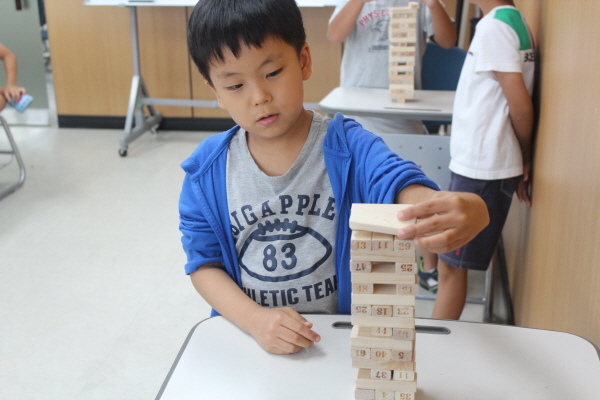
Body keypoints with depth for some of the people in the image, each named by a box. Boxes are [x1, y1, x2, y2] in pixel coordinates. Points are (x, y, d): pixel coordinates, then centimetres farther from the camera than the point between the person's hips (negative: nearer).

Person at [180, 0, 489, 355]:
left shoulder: (348, 148, -7)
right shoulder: (207, 172, -1)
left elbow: (400, 185, -23)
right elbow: (203, 263, 1)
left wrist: (461, 212, -46)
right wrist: (255, 319, -16)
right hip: (246, 338, -1)